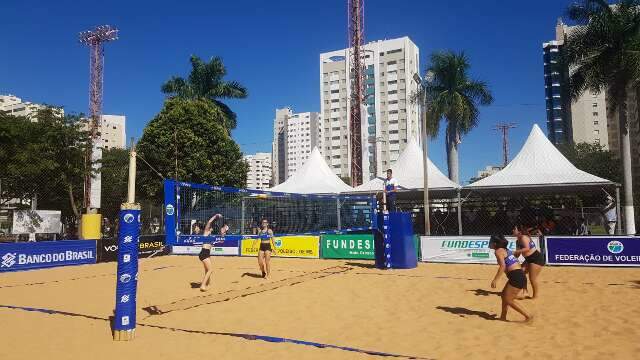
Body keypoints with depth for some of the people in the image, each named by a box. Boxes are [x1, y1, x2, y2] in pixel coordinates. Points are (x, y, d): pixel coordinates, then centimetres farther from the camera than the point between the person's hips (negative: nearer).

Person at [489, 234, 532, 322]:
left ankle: (528, 316, -2)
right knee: (504, 295, 19)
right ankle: (503, 317, 26)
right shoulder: (505, 250, 19)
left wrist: (495, 280, -21)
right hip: (519, 275, 10)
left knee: (508, 300, -3)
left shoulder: (498, 251, -8)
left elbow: (503, 266, -21)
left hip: (516, 277, -10)